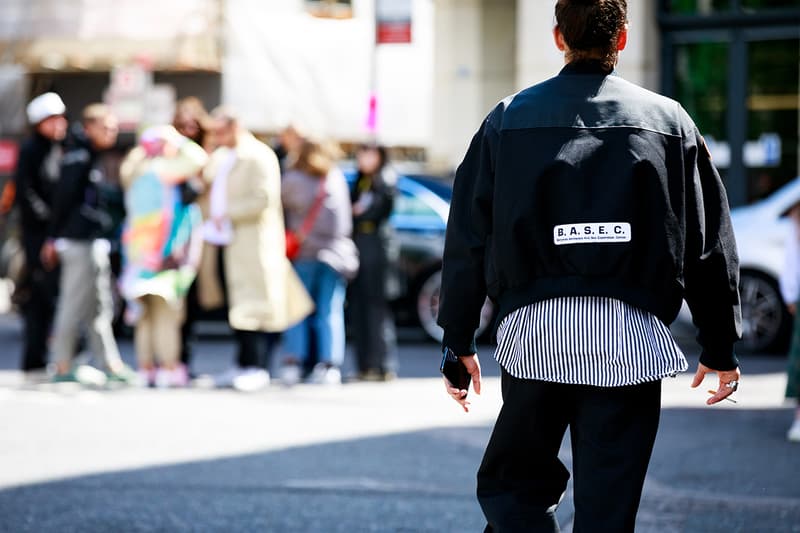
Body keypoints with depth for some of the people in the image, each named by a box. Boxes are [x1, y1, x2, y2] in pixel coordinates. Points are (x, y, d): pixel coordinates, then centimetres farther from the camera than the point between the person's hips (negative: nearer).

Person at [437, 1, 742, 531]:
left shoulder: (509, 120, 7)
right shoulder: (669, 121, 7)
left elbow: (468, 239, 7)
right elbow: (710, 243, 8)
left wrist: (458, 343, 13)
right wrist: (720, 347, 15)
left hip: (533, 331, 0)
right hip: (631, 338, 0)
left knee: (511, 486, 14)